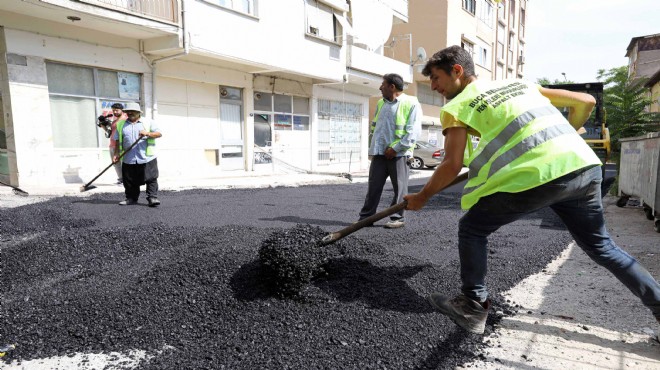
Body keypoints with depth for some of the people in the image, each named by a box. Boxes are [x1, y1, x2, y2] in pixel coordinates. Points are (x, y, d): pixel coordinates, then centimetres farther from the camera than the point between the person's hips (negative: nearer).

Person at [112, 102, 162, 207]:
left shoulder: (148, 123, 7)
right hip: (128, 159, 3)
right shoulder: (121, 125, 14)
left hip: (147, 158, -3)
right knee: (130, 181, 7)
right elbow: (118, 141, 14)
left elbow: (159, 134, -1)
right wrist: (116, 154, 4)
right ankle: (131, 198, 19)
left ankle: (152, 198, -2)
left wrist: (147, 133, -18)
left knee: (151, 179, -6)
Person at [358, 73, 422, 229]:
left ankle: (397, 218, 12)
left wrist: (395, 148, -15)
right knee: (373, 186, 6)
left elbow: (413, 131, -12)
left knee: (399, 187, 3)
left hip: (398, 153, -5)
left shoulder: (411, 103, -4)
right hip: (380, 153, 6)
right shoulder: (381, 103, 17)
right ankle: (366, 216, 12)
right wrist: (372, 146, 13)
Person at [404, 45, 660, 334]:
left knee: (472, 229, 11)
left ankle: (473, 308, 14)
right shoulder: (519, 83, 26)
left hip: (538, 176, -7)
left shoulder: (458, 104, 7)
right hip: (585, 165, 7)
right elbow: (585, 102, 25)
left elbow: (452, 166, -2)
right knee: (601, 246, 27)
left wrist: (421, 197, 12)